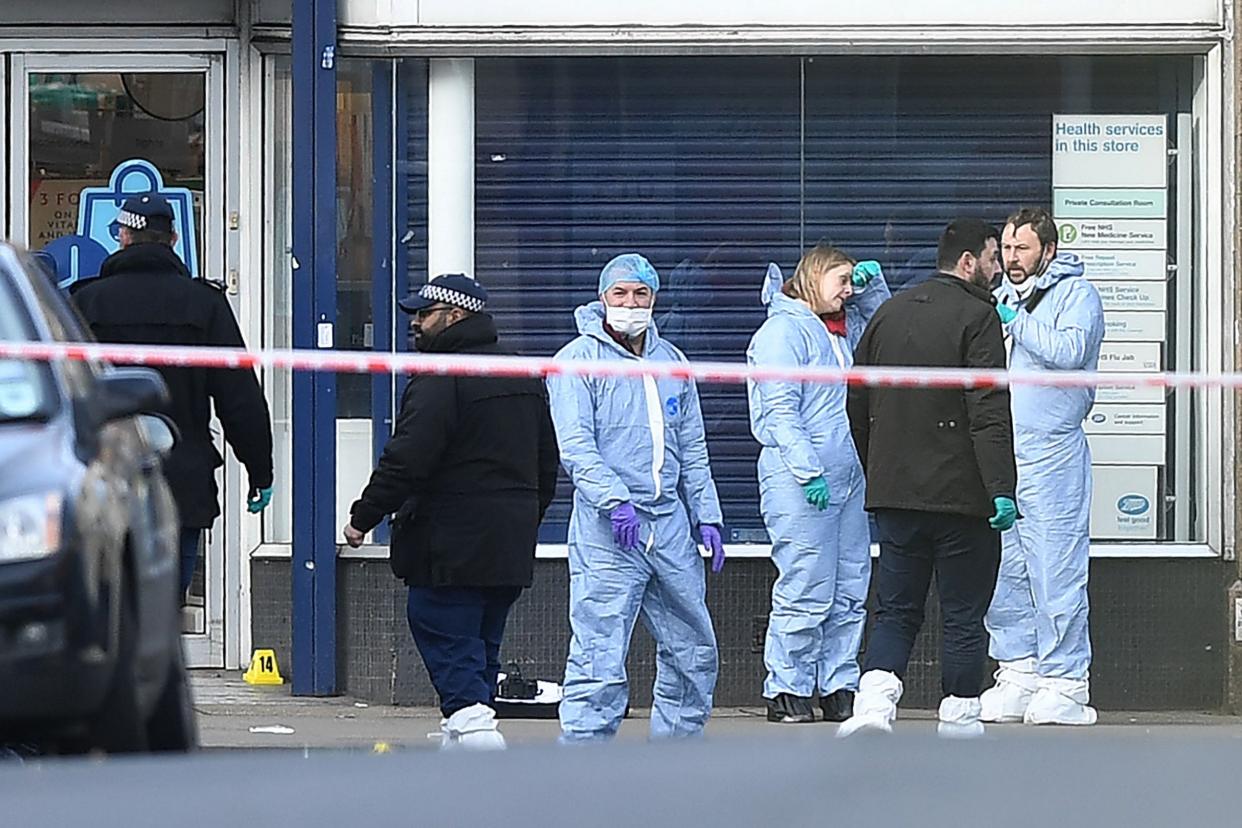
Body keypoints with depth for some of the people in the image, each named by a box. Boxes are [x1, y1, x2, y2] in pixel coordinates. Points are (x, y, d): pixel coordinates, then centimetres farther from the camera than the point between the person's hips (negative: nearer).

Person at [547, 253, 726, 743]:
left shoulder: (671, 361, 16)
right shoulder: (578, 361, -3)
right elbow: (576, 447, -13)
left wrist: (707, 516, 14)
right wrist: (615, 500, -24)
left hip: (670, 524, 6)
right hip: (608, 531, -6)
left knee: (693, 649, 12)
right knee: (600, 656, -10)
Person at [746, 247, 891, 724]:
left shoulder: (843, 328, 18)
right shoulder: (785, 330, -7)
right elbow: (779, 412, -14)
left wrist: (873, 284, 19)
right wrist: (808, 471, -20)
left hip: (848, 480, 9)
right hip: (799, 484, -9)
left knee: (850, 591, 7)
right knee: (805, 592, -8)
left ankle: (839, 686, 13)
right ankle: (786, 690, -1)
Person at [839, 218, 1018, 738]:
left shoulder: (890, 312, 11)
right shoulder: (976, 316, -10)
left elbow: (857, 404, 16)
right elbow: (990, 411, -18)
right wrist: (1002, 488, -21)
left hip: (893, 491, 6)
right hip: (960, 494, -5)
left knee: (896, 610, 9)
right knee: (964, 614, 6)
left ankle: (874, 699, -10)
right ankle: (959, 715, 9)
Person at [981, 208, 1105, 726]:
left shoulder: (1076, 294, 0)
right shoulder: (999, 300, 21)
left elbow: (1069, 351, -17)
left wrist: (1016, 322, -10)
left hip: (1050, 454, -7)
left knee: (1055, 570, -7)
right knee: (1003, 571, 8)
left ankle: (1065, 682, -4)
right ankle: (1018, 674, 15)